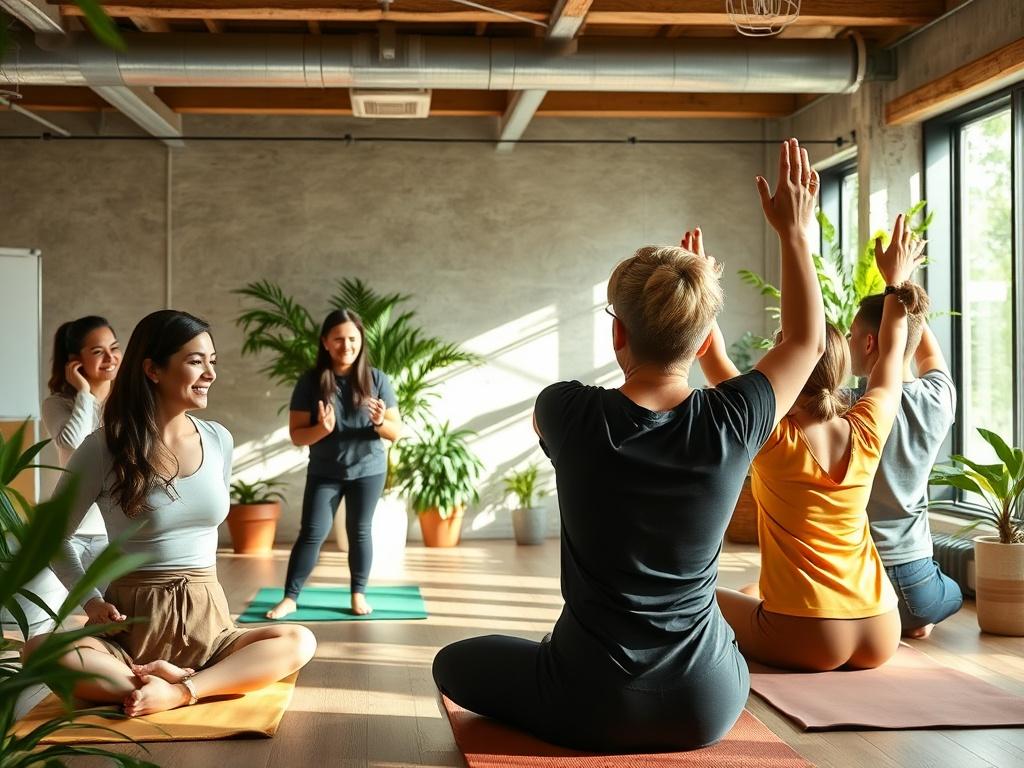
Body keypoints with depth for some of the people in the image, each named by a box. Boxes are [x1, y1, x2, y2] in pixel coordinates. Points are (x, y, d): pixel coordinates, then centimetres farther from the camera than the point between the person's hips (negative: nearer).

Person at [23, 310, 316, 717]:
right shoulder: (103, 447, -7)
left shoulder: (219, 440, 5)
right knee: (40, 651, -32)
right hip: (132, 625, -3)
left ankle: (178, 692, -29)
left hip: (206, 623, 3)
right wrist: (91, 600, -10)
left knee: (299, 642, -23)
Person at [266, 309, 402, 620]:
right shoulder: (311, 381, -9)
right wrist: (323, 429, -28)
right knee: (311, 533, -2)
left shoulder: (377, 379, -7)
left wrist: (380, 422, -26)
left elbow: (397, 433, -4)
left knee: (359, 531, 8)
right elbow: (296, 434, -8)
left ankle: (358, 594, 21)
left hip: (368, 470, 1)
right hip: (324, 473, -1)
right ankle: (290, 598, 5)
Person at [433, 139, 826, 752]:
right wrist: (794, 232, 15)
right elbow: (807, 342, 8)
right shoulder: (730, 425, -14)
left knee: (454, 664, 24)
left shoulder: (572, 416, -17)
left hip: (591, 705, -3)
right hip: (705, 706, 4)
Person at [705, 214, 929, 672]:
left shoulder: (774, 439, -13)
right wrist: (897, 282, 28)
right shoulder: (866, 432, -1)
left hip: (807, 642, -6)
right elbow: (892, 354, 17)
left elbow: (715, 359, -6)